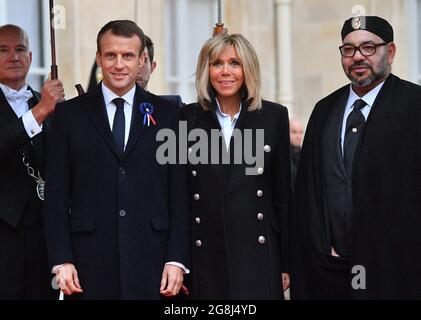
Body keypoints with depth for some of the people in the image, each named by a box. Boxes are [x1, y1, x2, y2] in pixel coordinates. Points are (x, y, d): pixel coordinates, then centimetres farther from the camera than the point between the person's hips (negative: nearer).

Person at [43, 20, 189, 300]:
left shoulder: (167, 114, 8)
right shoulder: (70, 114, 7)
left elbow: (179, 194, 6)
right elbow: (57, 193, 4)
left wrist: (177, 260, -2)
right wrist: (61, 260, -4)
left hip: (151, 260, 0)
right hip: (90, 263, 0)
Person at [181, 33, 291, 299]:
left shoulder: (274, 116, 5)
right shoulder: (188, 118, 5)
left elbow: (282, 194, 6)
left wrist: (285, 263, 3)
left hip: (257, 254, 0)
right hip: (204, 257, 0)